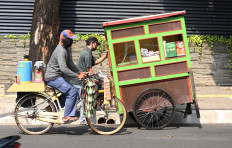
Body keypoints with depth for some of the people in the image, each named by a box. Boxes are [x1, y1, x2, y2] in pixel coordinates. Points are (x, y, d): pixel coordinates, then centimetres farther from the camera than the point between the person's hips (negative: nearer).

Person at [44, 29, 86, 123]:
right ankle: (67, 116, -8)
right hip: (53, 77, -10)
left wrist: (79, 72, 3)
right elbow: (63, 68, -31)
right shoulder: (61, 51, -22)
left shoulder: (67, 49, 12)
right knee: (73, 92, -14)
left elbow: (70, 64, 15)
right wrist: (77, 76, -30)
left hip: (57, 76, 10)